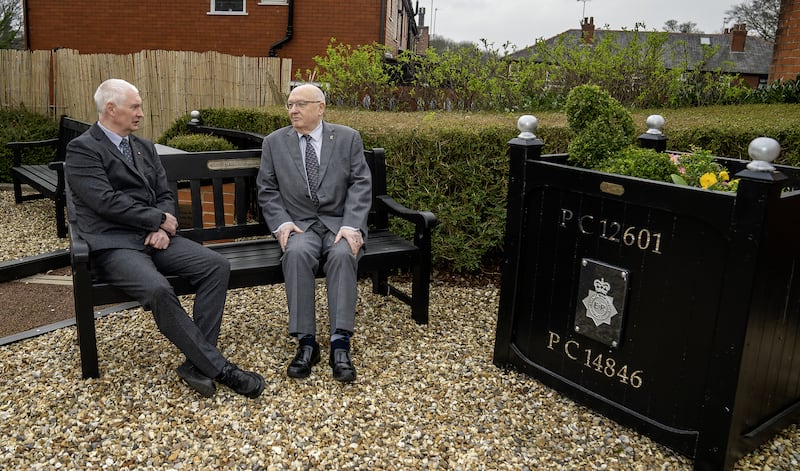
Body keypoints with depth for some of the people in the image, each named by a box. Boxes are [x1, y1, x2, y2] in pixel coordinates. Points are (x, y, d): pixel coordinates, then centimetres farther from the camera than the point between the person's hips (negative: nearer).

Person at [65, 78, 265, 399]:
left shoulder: (145, 147, 18)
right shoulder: (82, 149, -4)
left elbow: (164, 195, 14)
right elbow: (106, 202, -15)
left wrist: (163, 228, -6)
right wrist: (159, 219, -8)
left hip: (153, 237, 7)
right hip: (112, 244, -7)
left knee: (217, 266, -16)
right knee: (158, 289, -35)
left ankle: (197, 363, -16)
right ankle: (217, 367, -22)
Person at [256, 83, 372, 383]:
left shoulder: (348, 138, 5)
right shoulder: (274, 142, 9)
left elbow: (361, 185, -2)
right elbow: (267, 190, 8)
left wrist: (351, 226, -16)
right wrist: (282, 223, -10)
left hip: (340, 222, 0)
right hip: (299, 224, 1)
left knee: (343, 254, -33)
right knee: (297, 253, -33)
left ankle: (340, 344, -32)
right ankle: (306, 343, -27)